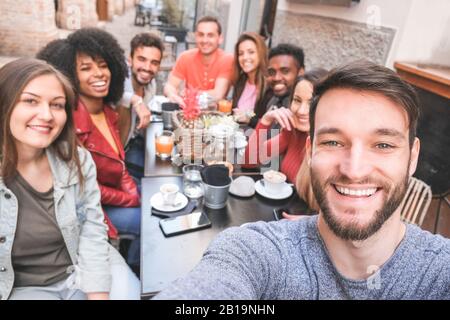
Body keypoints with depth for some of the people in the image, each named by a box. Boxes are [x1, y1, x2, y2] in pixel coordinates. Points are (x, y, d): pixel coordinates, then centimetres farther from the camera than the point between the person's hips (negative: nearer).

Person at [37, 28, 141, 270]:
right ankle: (133, 268, 19)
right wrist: (131, 200, -15)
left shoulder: (107, 112, -1)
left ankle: (134, 263, 27)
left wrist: (136, 193, -6)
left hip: (117, 192, 8)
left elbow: (119, 164, 7)